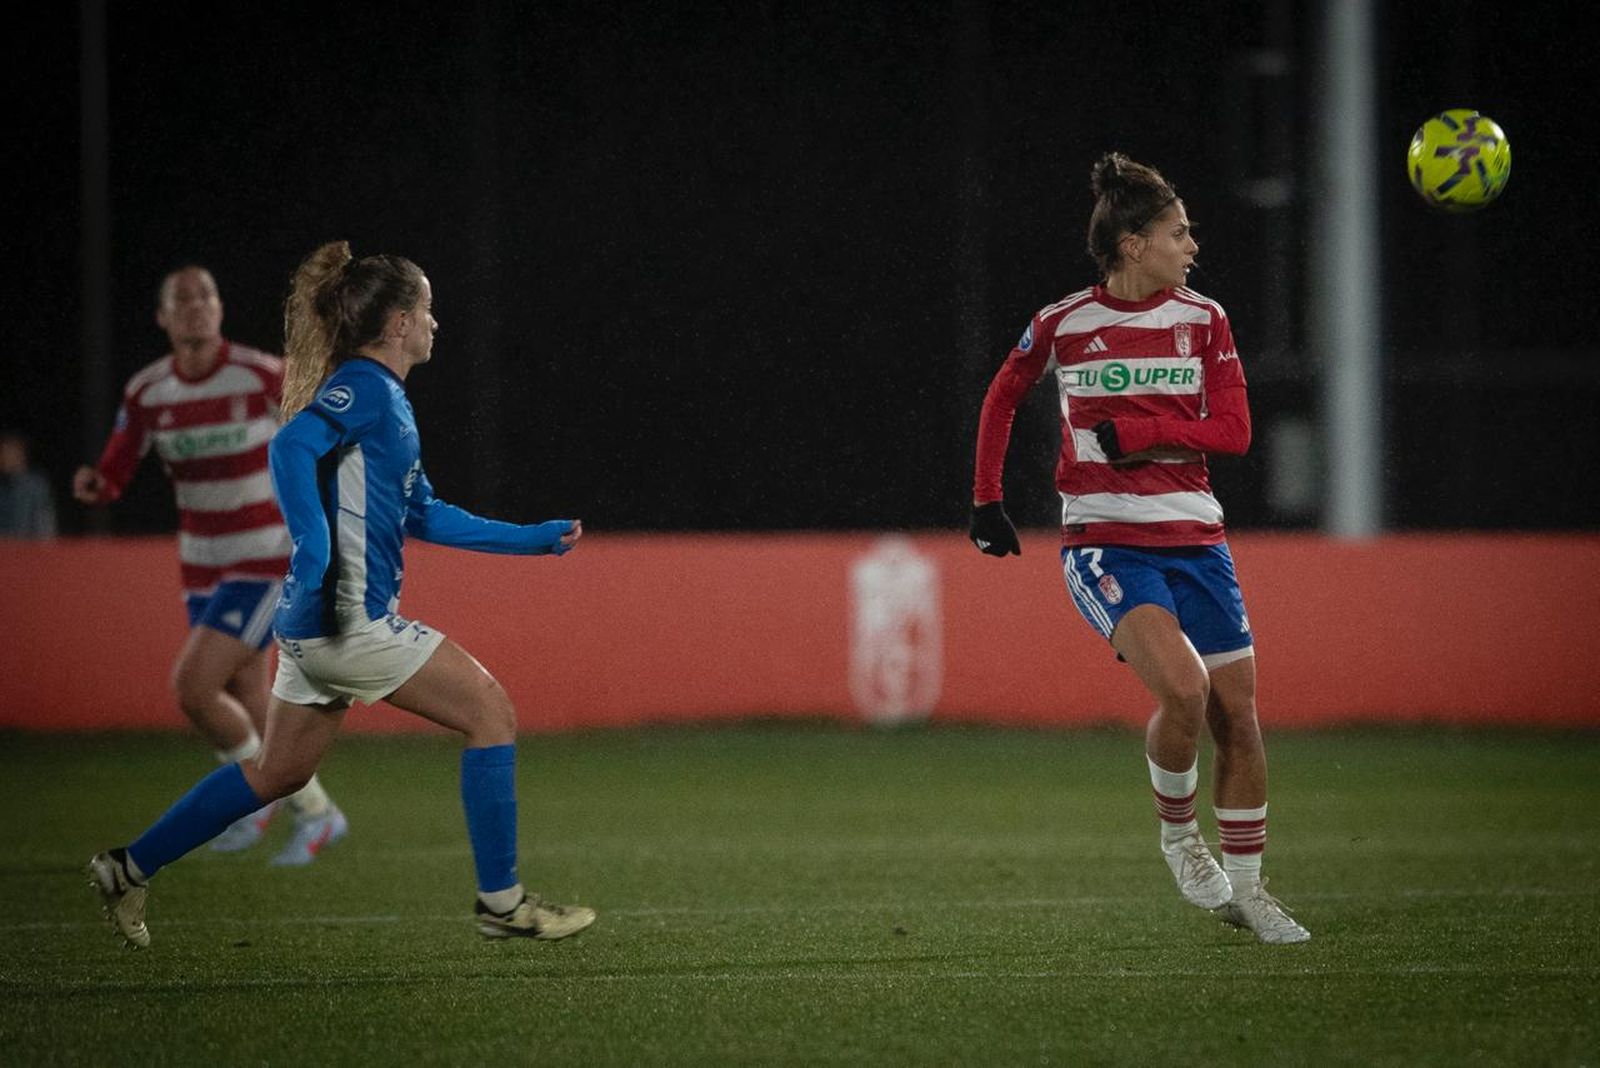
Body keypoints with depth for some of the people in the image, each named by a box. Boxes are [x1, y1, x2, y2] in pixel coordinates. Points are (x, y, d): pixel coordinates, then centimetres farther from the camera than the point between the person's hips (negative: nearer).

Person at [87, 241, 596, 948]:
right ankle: (501, 902, -2)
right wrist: (314, 545, -36)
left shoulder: (386, 399, 19)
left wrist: (531, 539, 28)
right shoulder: (365, 387, -11)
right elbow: (292, 446, -27)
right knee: (489, 711, -4)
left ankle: (128, 869, 21)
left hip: (320, 624, 10)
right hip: (347, 620, -10)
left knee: (278, 772, 17)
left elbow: (423, 516, 27)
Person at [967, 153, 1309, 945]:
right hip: (1104, 544, -4)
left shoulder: (1203, 320, 4)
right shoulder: (1062, 325, -2)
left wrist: (1137, 432, -12)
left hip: (1194, 539, 4)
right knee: (1183, 687, -25)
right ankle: (1177, 833, 2)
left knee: (1237, 714, 3)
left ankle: (1245, 886, 20)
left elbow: (1233, 431, -2)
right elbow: (1001, 399, 16)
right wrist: (987, 499, 15)